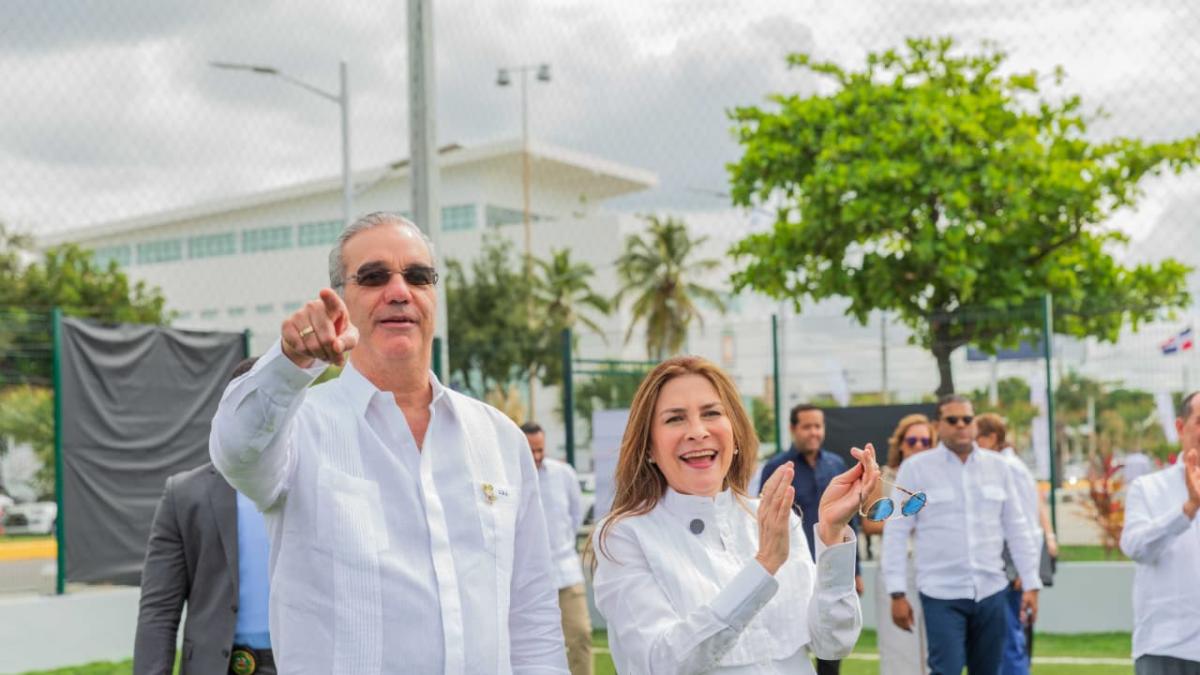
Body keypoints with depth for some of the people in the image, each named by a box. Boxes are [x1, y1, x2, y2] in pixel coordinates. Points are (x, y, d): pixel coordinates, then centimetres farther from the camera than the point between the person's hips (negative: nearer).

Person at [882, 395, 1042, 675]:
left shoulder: (997, 466, 8)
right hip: (941, 592, -3)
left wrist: (1031, 584, 7)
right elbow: (896, 533, -2)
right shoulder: (916, 468, -1)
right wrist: (897, 593, -6)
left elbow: (1017, 528, 11)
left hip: (990, 590, 3)